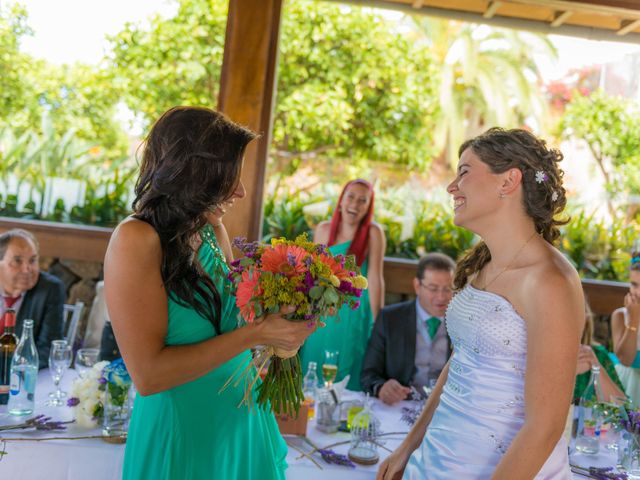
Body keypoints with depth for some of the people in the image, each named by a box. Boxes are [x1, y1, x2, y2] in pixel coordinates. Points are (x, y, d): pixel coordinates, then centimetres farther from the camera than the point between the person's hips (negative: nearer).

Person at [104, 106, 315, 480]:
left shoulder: (214, 232, 2)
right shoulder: (137, 240, -19)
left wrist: (279, 317, -6)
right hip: (183, 436, -7)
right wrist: (256, 333, -21)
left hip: (241, 419, 7)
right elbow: (148, 374, -23)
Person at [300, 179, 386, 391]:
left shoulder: (373, 233, -9)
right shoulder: (323, 229, 3)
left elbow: (375, 277, -12)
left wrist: (377, 322, -12)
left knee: (346, 371, 3)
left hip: (354, 312, -4)